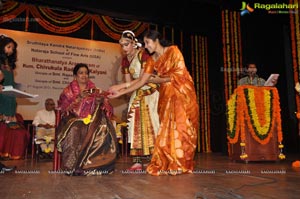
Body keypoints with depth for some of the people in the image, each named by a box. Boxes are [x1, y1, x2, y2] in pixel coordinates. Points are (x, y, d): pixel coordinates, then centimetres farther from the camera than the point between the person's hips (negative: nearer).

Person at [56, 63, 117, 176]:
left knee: (104, 130, -30)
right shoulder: (68, 91, 11)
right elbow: (63, 107, -5)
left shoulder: (95, 90, 16)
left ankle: (96, 164, -18)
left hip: (92, 120, 2)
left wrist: (101, 102, -13)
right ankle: (73, 166, -24)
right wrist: (79, 98, -15)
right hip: (74, 119, -1)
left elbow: (106, 109, 10)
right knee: (74, 132, -36)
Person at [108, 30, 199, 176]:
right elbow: (141, 81, 3)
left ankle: (181, 164, 2)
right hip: (166, 95, 5)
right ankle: (167, 164, 2)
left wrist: (158, 79, 0)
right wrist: (121, 91, -4)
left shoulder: (173, 51, -6)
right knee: (166, 128, -2)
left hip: (182, 92, -4)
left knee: (181, 127, -5)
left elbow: (179, 75, -9)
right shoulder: (152, 60, 8)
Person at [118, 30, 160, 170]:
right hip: (137, 93, 6)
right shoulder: (125, 59, 7)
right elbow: (129, 82, 4)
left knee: (149, 123, -9)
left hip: (150, 91, -6)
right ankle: (137, 161, -2)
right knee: (136, 125, -3)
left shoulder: (143, 54, -14)